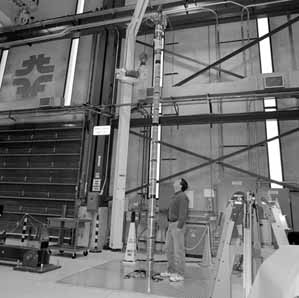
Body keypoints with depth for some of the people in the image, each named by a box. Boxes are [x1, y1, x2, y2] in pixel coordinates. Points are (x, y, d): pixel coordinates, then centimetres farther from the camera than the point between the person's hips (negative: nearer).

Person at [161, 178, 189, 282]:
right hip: (171, 225, 10)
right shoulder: (175, 196, 18)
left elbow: (183, 213, -19)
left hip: (178, 226, -10)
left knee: (178, 250, -4)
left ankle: (179, 274, 3)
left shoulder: (182, 196, -13)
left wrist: (179, 227, -23)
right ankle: (171, 271, 23)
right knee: (169, 249, 13)